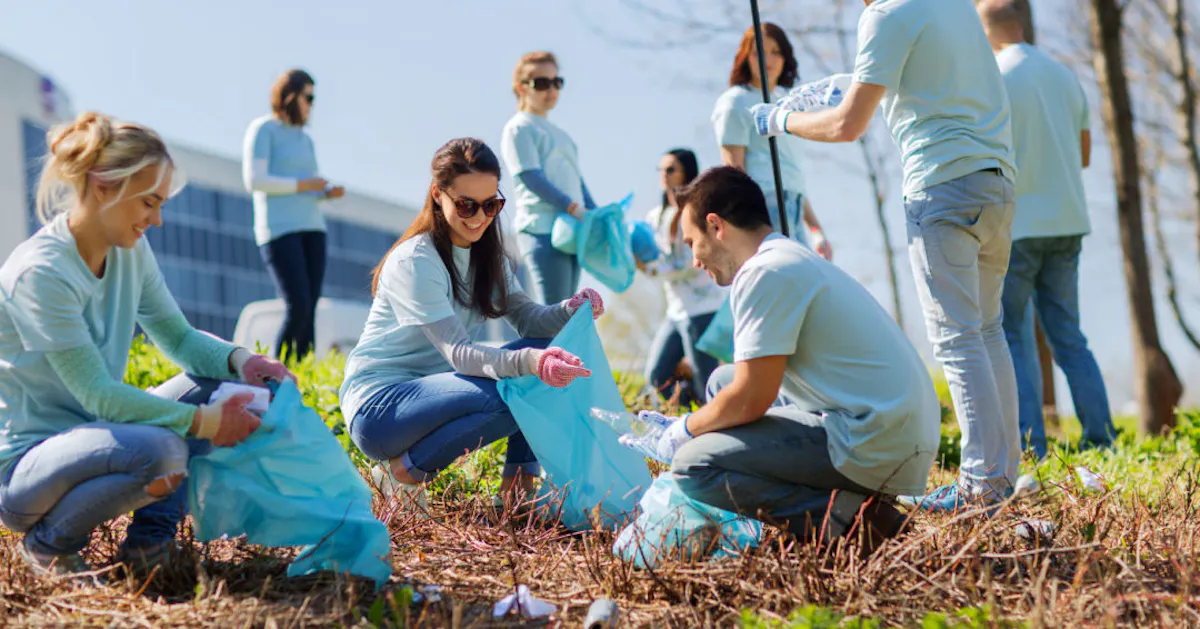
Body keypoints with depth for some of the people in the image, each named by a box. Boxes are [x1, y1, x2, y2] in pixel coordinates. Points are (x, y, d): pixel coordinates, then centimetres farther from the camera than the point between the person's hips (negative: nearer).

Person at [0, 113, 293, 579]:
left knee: (217, 381, -3)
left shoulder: (130, 252, 2)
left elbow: (179, 337, 10)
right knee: (159, 449, -35)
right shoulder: (40, 272, -23)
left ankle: (152, 534, -1)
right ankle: (48, 543, -7)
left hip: (88, 433, 8)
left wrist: (240, 360, -11)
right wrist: (204, 422, -25)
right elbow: (97, 395, -24)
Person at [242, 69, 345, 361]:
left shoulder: (304, 139, 20)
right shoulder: (263, 129, -2)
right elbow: (254, 180, -13)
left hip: (311, 228, 7)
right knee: (298, 308, -17)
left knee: (309, 311, -1)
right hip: (278, 228, -7)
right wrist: (302, 184, -12)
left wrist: (329, 192, 3)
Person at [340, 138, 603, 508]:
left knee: (546, 355, -8)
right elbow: (457, 352, -27)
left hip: (432, 390, 8)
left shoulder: (486, 254, 8)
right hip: (378, 405, -8)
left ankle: (519, 482, -3)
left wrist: (572, 310, -23)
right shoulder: (414, 262, -19)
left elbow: (527, 318, -1)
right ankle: (404, 470, -13)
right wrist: (528, 362, -44)